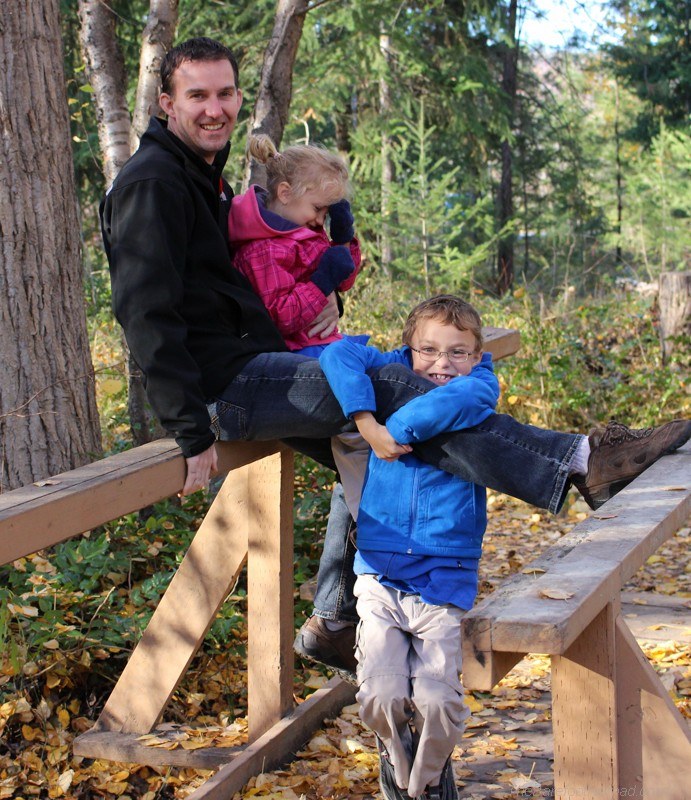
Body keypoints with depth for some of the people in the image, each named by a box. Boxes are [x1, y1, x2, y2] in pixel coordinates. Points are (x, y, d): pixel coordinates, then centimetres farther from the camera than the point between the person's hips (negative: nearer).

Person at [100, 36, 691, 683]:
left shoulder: (205, 177, 19)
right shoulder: (153, 182, -13)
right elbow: (147, 313, -22)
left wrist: (323, 300, 7)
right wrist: (193, 431, -28)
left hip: (247, 367, 10)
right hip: (219, 381, -10)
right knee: (387, 389, -18)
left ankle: (332, 624, 21)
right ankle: (581, 463, -19)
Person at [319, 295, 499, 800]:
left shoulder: (480, 385, -2)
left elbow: (465, 396, -26)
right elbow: (341, 353, -10)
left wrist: (399, 432, -23)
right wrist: (368, 424, -20)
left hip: (445, 582, -1)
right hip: (380, 572, 1)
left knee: (437, 698, -12)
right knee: (380, 695, -10)